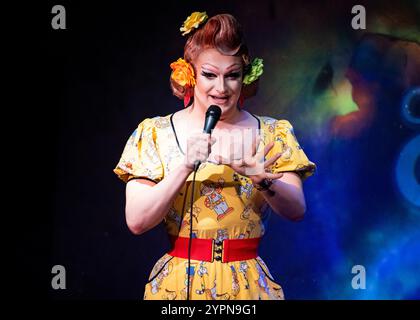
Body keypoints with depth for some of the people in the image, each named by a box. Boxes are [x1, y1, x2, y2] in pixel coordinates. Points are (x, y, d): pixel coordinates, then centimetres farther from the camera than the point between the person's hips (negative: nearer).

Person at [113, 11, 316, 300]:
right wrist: (185, 166, -23)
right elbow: (137, 221, -11)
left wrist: (258, 176, -29)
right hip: (177, 282, -1)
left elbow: (296, 210, -11)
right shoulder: (154, 133, -3)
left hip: (248, 285, 1)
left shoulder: (272, 134, 0)